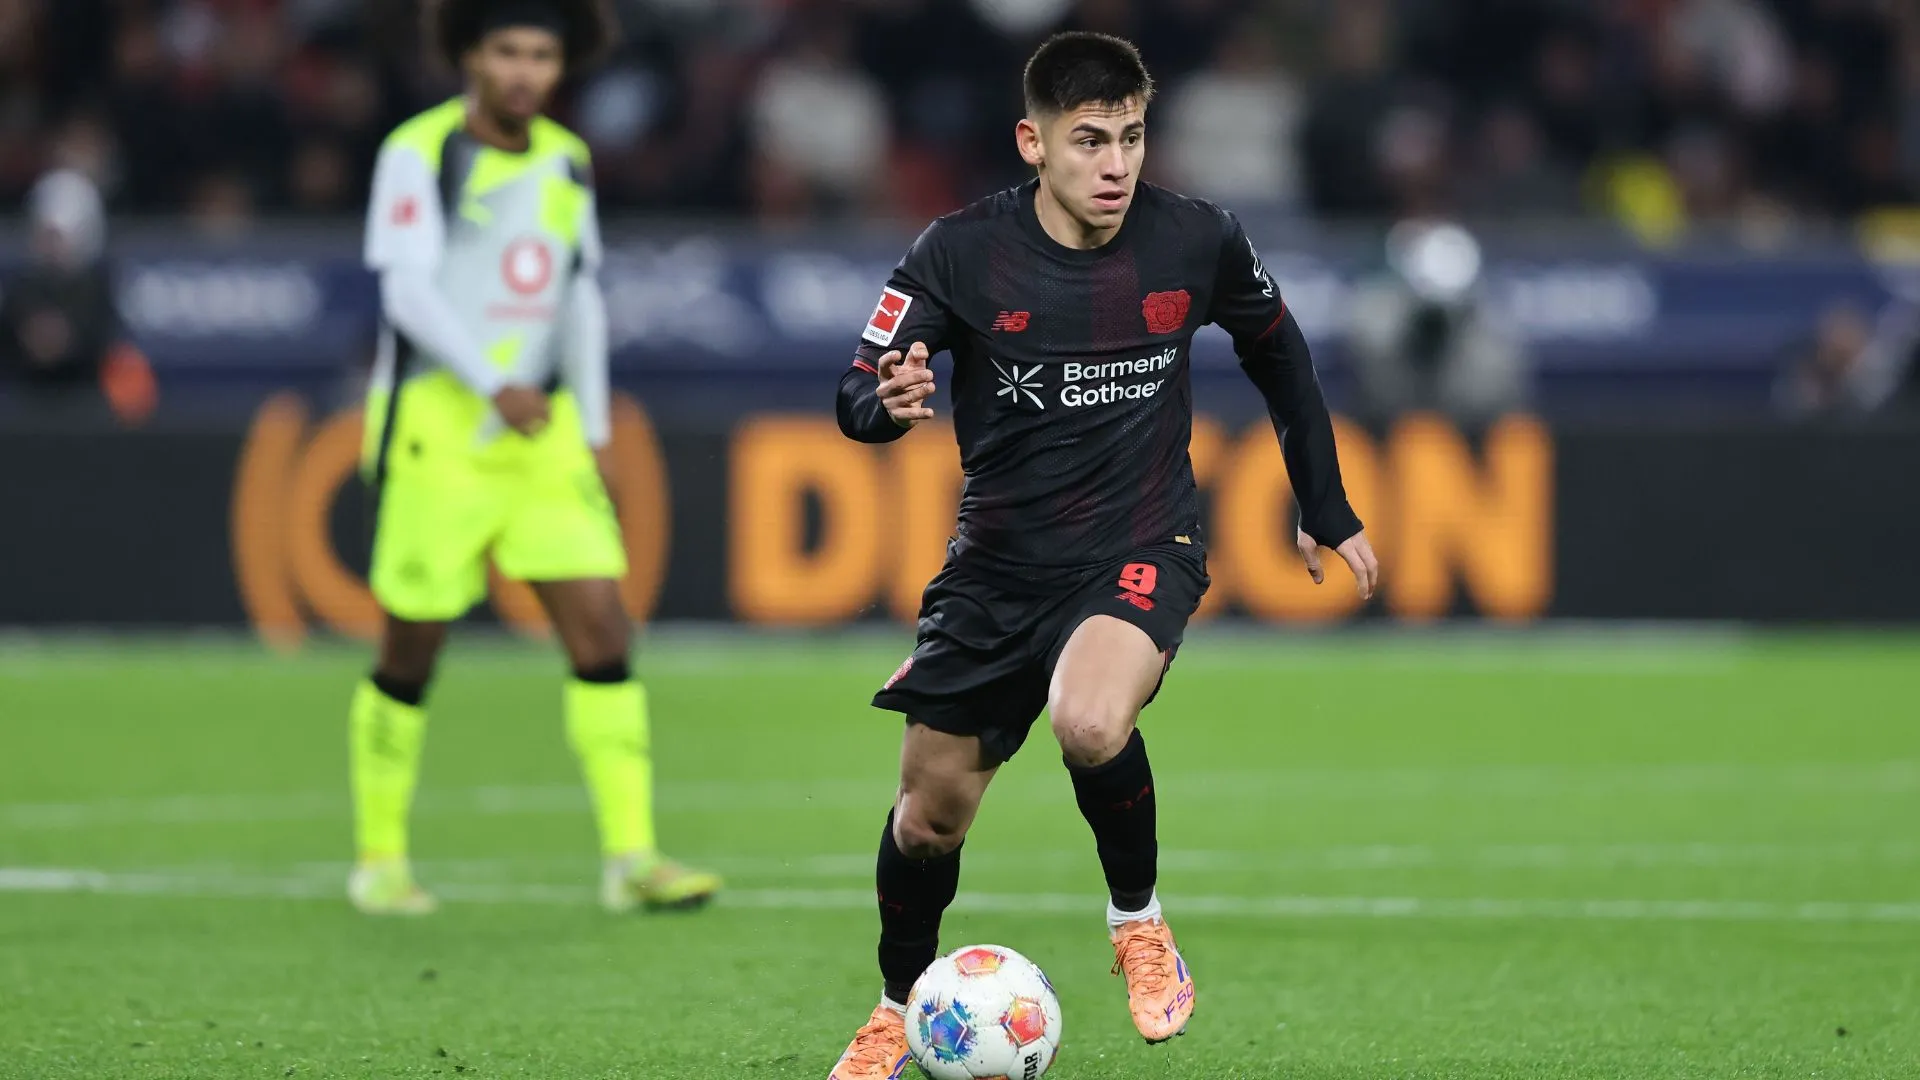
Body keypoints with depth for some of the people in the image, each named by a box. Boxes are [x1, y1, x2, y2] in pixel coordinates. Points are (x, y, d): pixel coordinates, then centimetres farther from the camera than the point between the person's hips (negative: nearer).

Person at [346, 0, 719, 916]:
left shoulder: (565, 162, 11)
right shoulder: (419, 153, -8)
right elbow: (408, 291, -18)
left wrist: (595, 430, 15)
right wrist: (495, 386, -31)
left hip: (543, 433, 5)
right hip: (436, 425, -5)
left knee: (601, 626, -7)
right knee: (412, 651, 1)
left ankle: (630, 858, -8)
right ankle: (380, 862, 17)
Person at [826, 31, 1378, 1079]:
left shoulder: (1197, 242, -9)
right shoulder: (962, 252, -13)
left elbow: (1278, 354, 10)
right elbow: (856, 395, -10)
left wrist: (1326, 512, 17)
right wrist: (889, 402, -35)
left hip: (1139, 549, -2)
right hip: (998, 559, 2)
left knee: (1090, 723, -33)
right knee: (931, 808, 8)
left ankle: (1138, 919, -4)